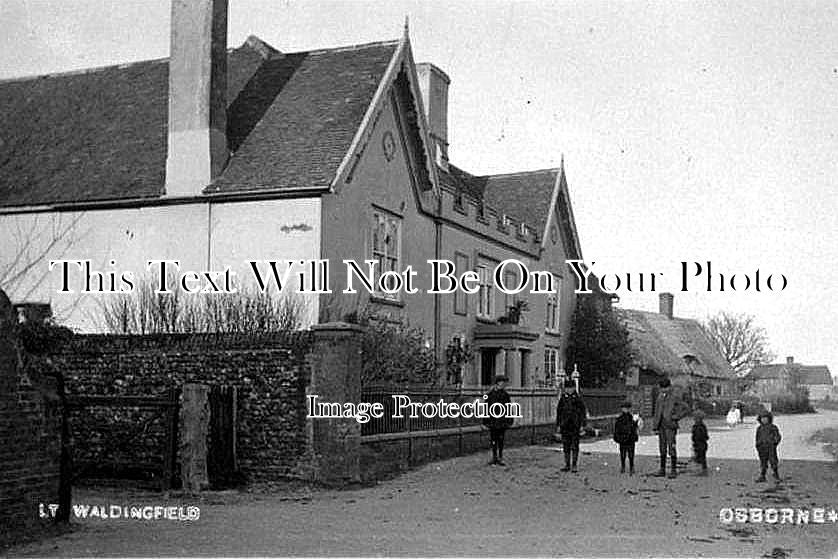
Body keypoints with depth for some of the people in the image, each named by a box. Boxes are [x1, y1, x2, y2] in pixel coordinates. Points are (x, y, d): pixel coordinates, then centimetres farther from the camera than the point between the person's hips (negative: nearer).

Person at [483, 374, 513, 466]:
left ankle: (500, 458, 10)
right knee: (493, 439, 5)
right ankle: (494, 457, 15)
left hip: (502, 421, 1)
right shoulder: (490, 394, -2)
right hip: (493, 420, -1)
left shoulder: (505, 395, 3)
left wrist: (509, 421, 3)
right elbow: (486, 407, -1)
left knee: (501, 439, 4)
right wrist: (486, 420, -3)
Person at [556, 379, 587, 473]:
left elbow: (583, 412, 1)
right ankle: (567, 465, 14)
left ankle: (574, 466, 0)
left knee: (575, 446, -3)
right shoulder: (562, 399, 8)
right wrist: (558, 425, 10)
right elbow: (559, 412, 13)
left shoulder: (578, 398, 0)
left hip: (575, 426, -3)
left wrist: (582, 425, -4)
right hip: (565, 426, 3)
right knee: (566, 446, 7)